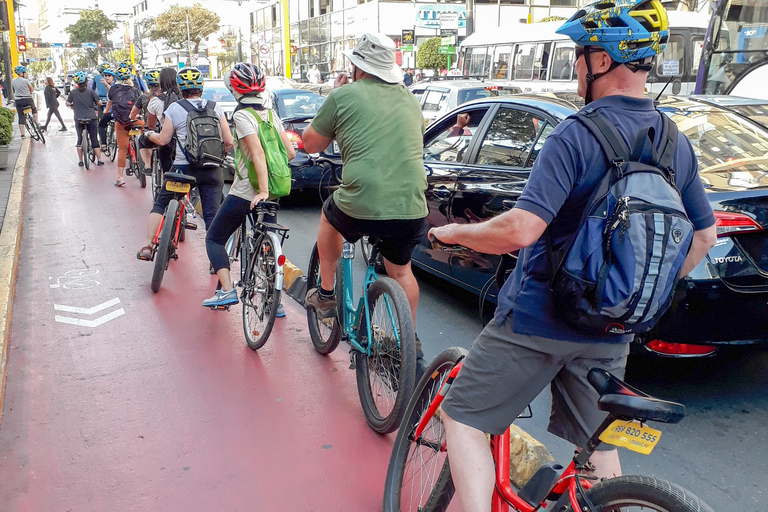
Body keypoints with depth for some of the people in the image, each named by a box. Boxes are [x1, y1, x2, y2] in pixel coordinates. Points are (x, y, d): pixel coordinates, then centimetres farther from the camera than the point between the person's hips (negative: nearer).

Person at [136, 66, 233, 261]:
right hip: (212, 170, 1)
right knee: (212, 215, 4)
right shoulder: (215, 107, 5)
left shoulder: (174, 108, -2)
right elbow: (228, 141, 3)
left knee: (160, 203, 17)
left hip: (184, 168, -1)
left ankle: (147, 246, 16)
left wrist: (148, 135, 20)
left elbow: (163, 139, 0)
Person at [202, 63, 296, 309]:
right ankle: (275, 301, 12)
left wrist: (262, 191, -26)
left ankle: (227, 290, -3)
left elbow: (258, 153, -22)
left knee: (214, 239, 11)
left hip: (244, 193, -6)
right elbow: (290, 152, 7)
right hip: (271, 193, 6)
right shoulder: (271, 114, 8)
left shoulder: (242, 115, -11)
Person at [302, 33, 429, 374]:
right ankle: (412, 345, 32)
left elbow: (311, 144, 12)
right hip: (411, 207, 4)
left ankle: (326, 296, 35)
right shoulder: (409, 100, 16)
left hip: (362, 205, -4)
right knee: (401, 271, 27)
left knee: (329, 216, 30)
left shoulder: (344, 96, 1)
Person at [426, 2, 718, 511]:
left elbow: (520, 230, -27)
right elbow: (705, 236, 13)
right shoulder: (677, 144, 4)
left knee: (463, 418, 8)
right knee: (597, 445, 23)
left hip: (537, 319, -7)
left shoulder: (578, 135, -19)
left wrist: (455, 232, -10)